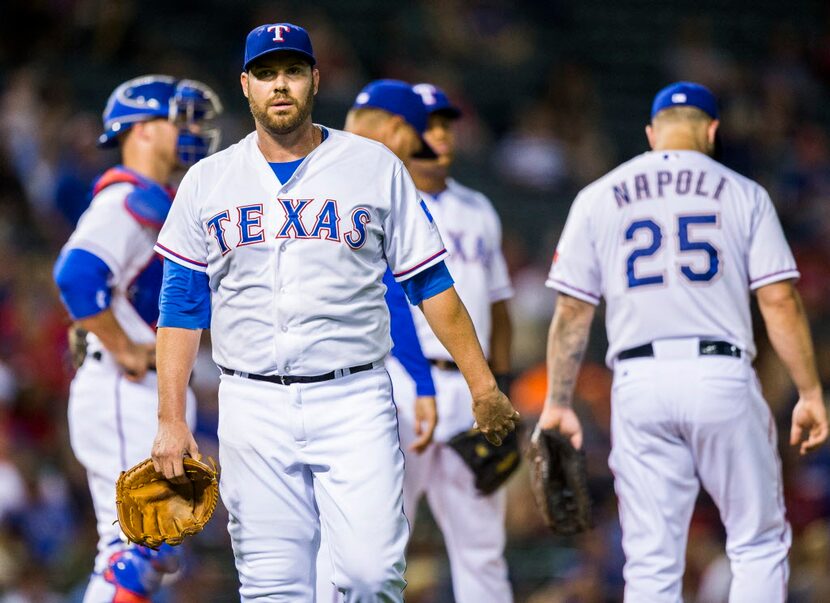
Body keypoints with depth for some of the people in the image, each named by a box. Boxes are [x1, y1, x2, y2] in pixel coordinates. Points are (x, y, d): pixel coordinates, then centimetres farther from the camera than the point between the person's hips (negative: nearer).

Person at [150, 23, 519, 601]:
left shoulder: (376, 167, 5)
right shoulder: (207, 182, 8)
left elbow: (431, 282, 5)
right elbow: (181, 307, 9)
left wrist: (483, 386, -1)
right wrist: (171, 420, 1)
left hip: (353, 402, -1)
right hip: (253, 407, 1)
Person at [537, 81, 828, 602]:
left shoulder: (598, 198, 11)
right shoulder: (743, 193, 6)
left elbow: (572, 311, 7)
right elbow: (779, 300, -1)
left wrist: (558, 403, 11)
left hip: (639, 383, 2)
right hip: (723, 377, -2)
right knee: (760, 543, 8)